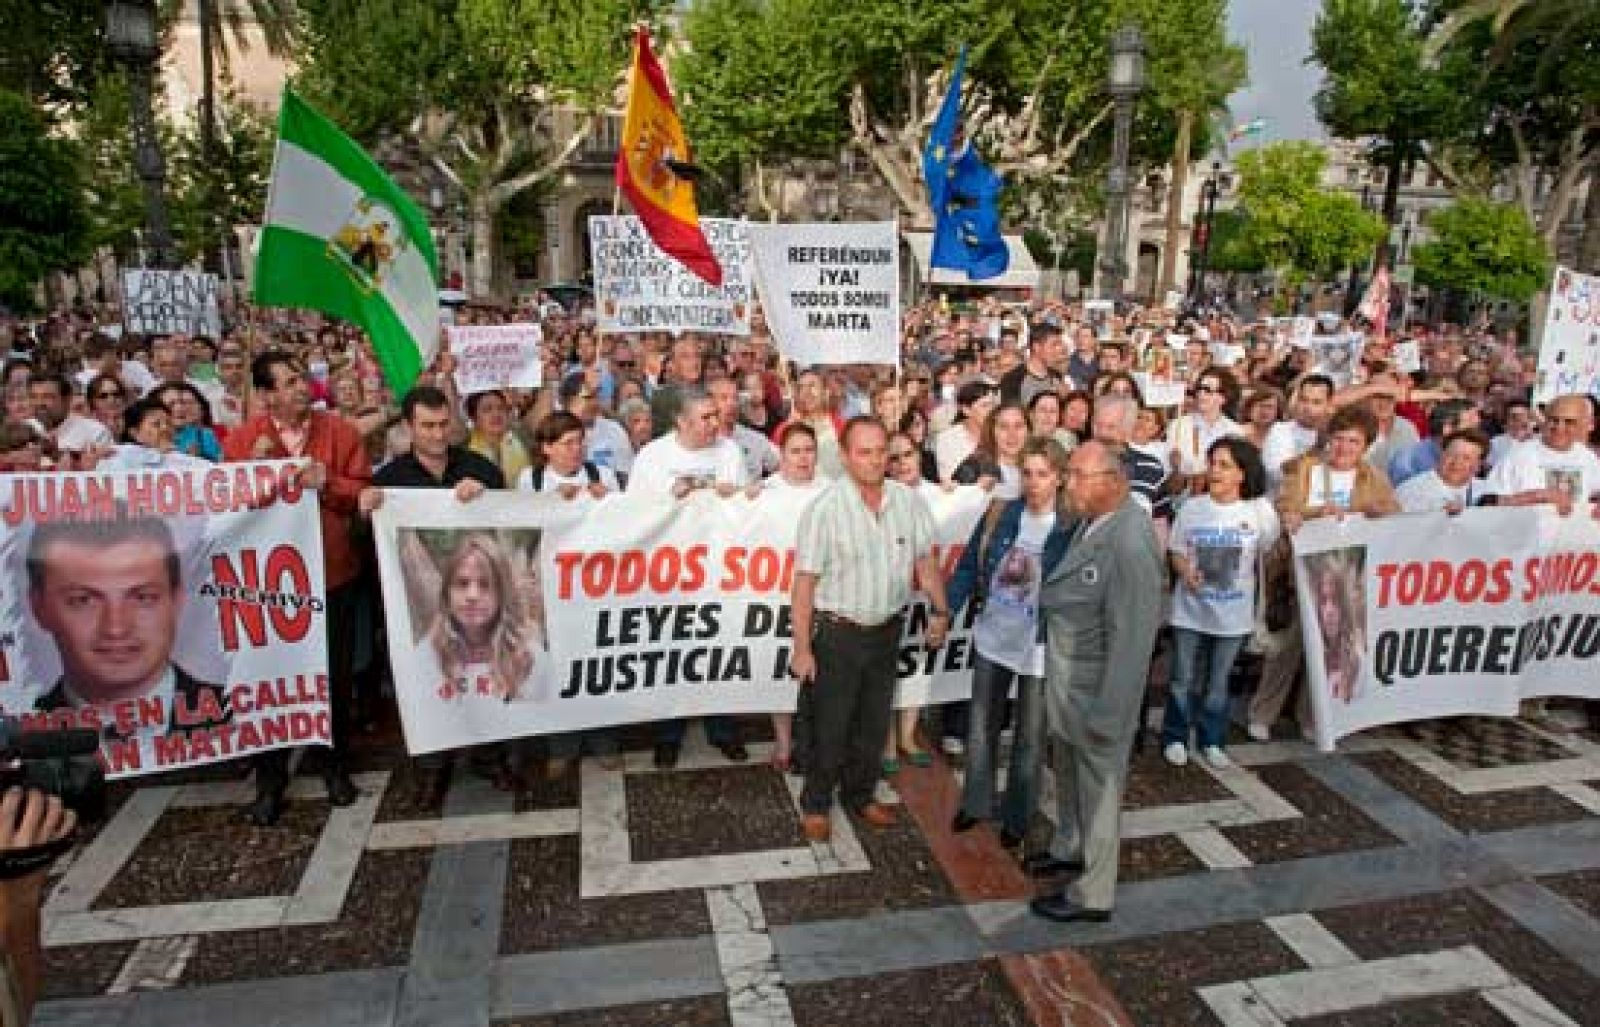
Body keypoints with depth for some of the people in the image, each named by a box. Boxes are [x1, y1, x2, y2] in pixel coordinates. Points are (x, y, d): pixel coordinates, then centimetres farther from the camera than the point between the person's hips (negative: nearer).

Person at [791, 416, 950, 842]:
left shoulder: (908, 501, -5)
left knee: (874, 723, 18)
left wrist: (940, 609, 0)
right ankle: (815, 804, 28)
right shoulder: (825, 509, -17)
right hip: (838, 632, -4)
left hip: (888, 630, 4)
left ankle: (859, 795, 39)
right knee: (831, 727, 7)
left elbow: (925, 559, 8)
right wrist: (802, 647, -16)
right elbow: (805, 582, -16)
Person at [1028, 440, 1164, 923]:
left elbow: (1132, 635, -26)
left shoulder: (1129, 543, -29)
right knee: (1069, 770, 27)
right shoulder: (1094, 520, -2)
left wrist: (1109, 712, -23)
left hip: (1098, 686, -8)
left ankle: (1094, 894, 28)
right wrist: (1042, 590, -4)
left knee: (1099, 784, 10)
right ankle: (1069, 847, 50)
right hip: (1067, 678, 8)